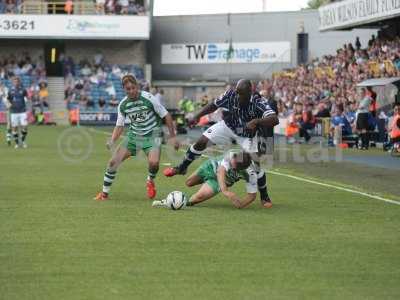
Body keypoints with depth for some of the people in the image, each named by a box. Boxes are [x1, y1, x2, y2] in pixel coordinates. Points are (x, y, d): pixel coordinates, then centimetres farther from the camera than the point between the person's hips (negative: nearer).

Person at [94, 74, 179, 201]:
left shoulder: (149, 98, -17)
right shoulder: (123, 105, -5)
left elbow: (166, 116, -9)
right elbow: (119, 126, 3)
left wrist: (172, 136, -9)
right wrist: (112, 141, -16)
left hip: (152, 135, -4)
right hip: (134, 135, 4)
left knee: (154, 162, -30)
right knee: (114, 161, -10)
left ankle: (150, 181, 7)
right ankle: (104, 193, 5)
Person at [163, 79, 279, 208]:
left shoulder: (258, 103, -34)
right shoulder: (230, 95, -25)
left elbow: (274, 120, -47)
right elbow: (214, 105, -6)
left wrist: (256, 121, -59)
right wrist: (197, 116, -12)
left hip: (247, 135, -2)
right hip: (227, 126, 2)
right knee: (201, 142, -11)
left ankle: (264, 197, 12)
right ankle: (182, 168, 13)